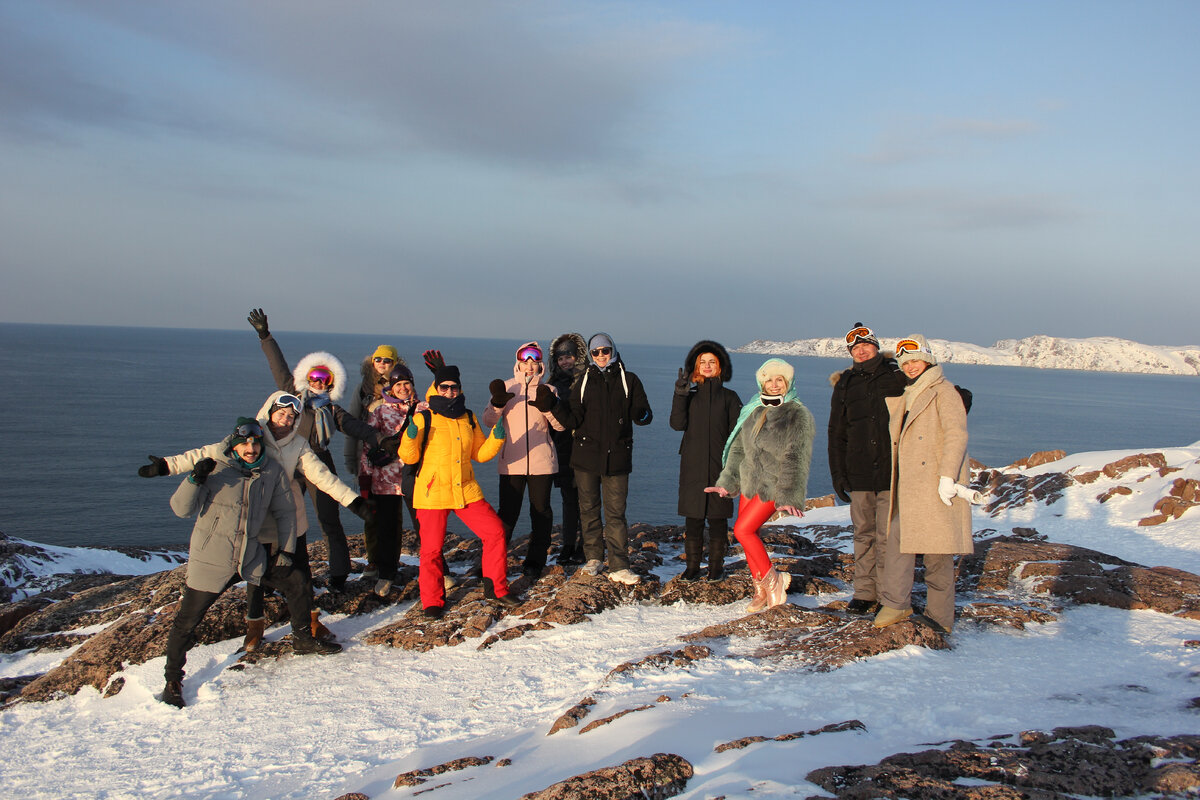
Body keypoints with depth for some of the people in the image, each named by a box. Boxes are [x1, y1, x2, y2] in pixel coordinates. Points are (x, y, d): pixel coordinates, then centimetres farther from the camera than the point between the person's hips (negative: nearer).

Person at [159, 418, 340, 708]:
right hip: (210, 559, -4)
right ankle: (172, 682, 16)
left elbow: (285, 512, 10)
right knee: (187, 621, -2)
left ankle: (303, 640, 27)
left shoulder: (272, 471, -1)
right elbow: (181, 509, -15)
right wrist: (195, 479, -31)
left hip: (251, 556, 4)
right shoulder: (214, 469, -12)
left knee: (295, 581, 5)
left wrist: (286, 549, 8)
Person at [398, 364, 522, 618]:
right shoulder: (424, 419, -4)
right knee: (432, 548, 0)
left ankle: (495, 588, 13)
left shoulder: (468, 418, 10)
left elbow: (480, 453, 14)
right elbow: (409, 457, -5)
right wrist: (411, 437, -23)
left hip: (467, 491, 4)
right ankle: (432, 601, 18)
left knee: (495, 531, -2)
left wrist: (496, 437, -1)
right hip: (433, 494, -4)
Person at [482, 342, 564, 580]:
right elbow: (488, 421, 0)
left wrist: (548, 407, -17)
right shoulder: (507, 387, 8)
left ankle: (535, 561, 17)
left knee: (541, 511, 6)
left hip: (542, 461, 1)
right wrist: (498, 403, -17)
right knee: (508, 512, -3)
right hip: (512, 462, -1)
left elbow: (560, 425, 0)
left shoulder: (548, 390, 9)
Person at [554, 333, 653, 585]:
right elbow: (574, 420, 2)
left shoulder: (628, 380, 6)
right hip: (586, 454, 2)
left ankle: (619, 567, -3)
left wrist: (642, 415, -20)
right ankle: (594, 558, 21)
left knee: (615, 512, -4)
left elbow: (643, 414, 4)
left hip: (617, 455, -2)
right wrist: (556, 407, -15)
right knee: (589, 508, 8)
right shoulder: (584, 381, 9)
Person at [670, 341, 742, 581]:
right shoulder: (689, 396, 9)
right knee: (692, 518, 3)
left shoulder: (729, 397, 7)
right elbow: (677, 424, -7)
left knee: (717, 517, 3)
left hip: (719, 466, -1)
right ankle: (692, 565, 14)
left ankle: (716, 565, 14)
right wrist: (680, 394, -16)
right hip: (692, 465, 1)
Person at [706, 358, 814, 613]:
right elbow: (738, 449, 15)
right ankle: (761, 591, 18)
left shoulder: (798, 415, -8)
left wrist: (790, 496, -18)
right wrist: (727, 482, 14)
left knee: (743, 529, -12)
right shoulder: (752, 411, 9)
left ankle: (771, 581, 5)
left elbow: (797, 459, -12)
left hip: (775, 485, -6)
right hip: (750, 482, 6)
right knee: (747, 533, 5)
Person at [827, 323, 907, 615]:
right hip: (859, 473, 3)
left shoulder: (898, 377, 3)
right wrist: (838, 473, 7)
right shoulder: (845, 385, 11)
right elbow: (836, 434, 14)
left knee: (888, 536, -3)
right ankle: (864, 593, 16)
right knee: (864, 535, 8)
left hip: (893, 471, -3)